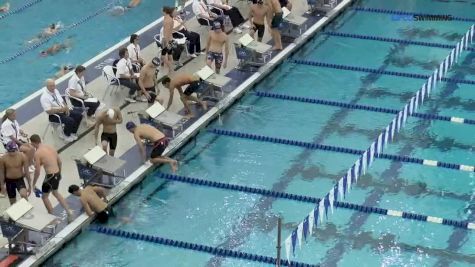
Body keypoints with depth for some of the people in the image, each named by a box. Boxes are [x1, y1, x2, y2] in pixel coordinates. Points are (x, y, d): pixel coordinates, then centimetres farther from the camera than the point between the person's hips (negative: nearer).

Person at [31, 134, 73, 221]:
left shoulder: (37, 153, -14)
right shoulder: (51, 147, 7)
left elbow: (37, 171, -14)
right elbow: (60, 162, 15)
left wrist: (34, 184, -3)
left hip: (50, 176, -8)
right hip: (57, 174, 8)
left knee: (44, 197, 15)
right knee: (55, 193, 31)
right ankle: (68, 211, 26)